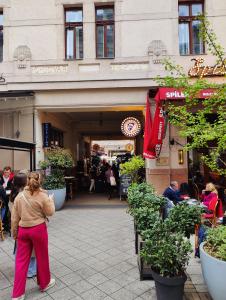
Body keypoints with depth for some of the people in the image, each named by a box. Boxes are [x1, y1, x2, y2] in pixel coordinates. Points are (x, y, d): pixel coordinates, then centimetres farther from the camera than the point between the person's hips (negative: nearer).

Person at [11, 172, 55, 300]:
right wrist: (51, 200, 9)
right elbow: (50, 212, -5)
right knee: (42, 257, 16)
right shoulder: (43, 196, -13)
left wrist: (14, 232, 13)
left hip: (23, 229, 4)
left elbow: (14, 217, 2)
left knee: (21, 260, 13)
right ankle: (44, 283, 36)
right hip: (38, 229, -3)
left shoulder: (19, 196, -2)